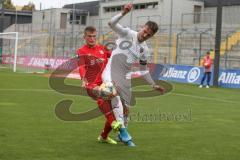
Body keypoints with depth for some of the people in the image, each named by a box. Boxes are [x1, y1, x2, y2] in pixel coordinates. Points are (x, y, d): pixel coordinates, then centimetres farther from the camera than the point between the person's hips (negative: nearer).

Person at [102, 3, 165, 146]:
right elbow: (112, 23, -20)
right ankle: (123, 130, -28)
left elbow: (143, 69, 18)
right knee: (116, 97, -30)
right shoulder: (128, 34, -6)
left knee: (125, 108, 9)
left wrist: (153, 84, 13)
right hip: (110, 72, -5)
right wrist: (123, 13, -34)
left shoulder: (145, 50, 7)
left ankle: (122, 135, 30)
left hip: (125, 78, 5)